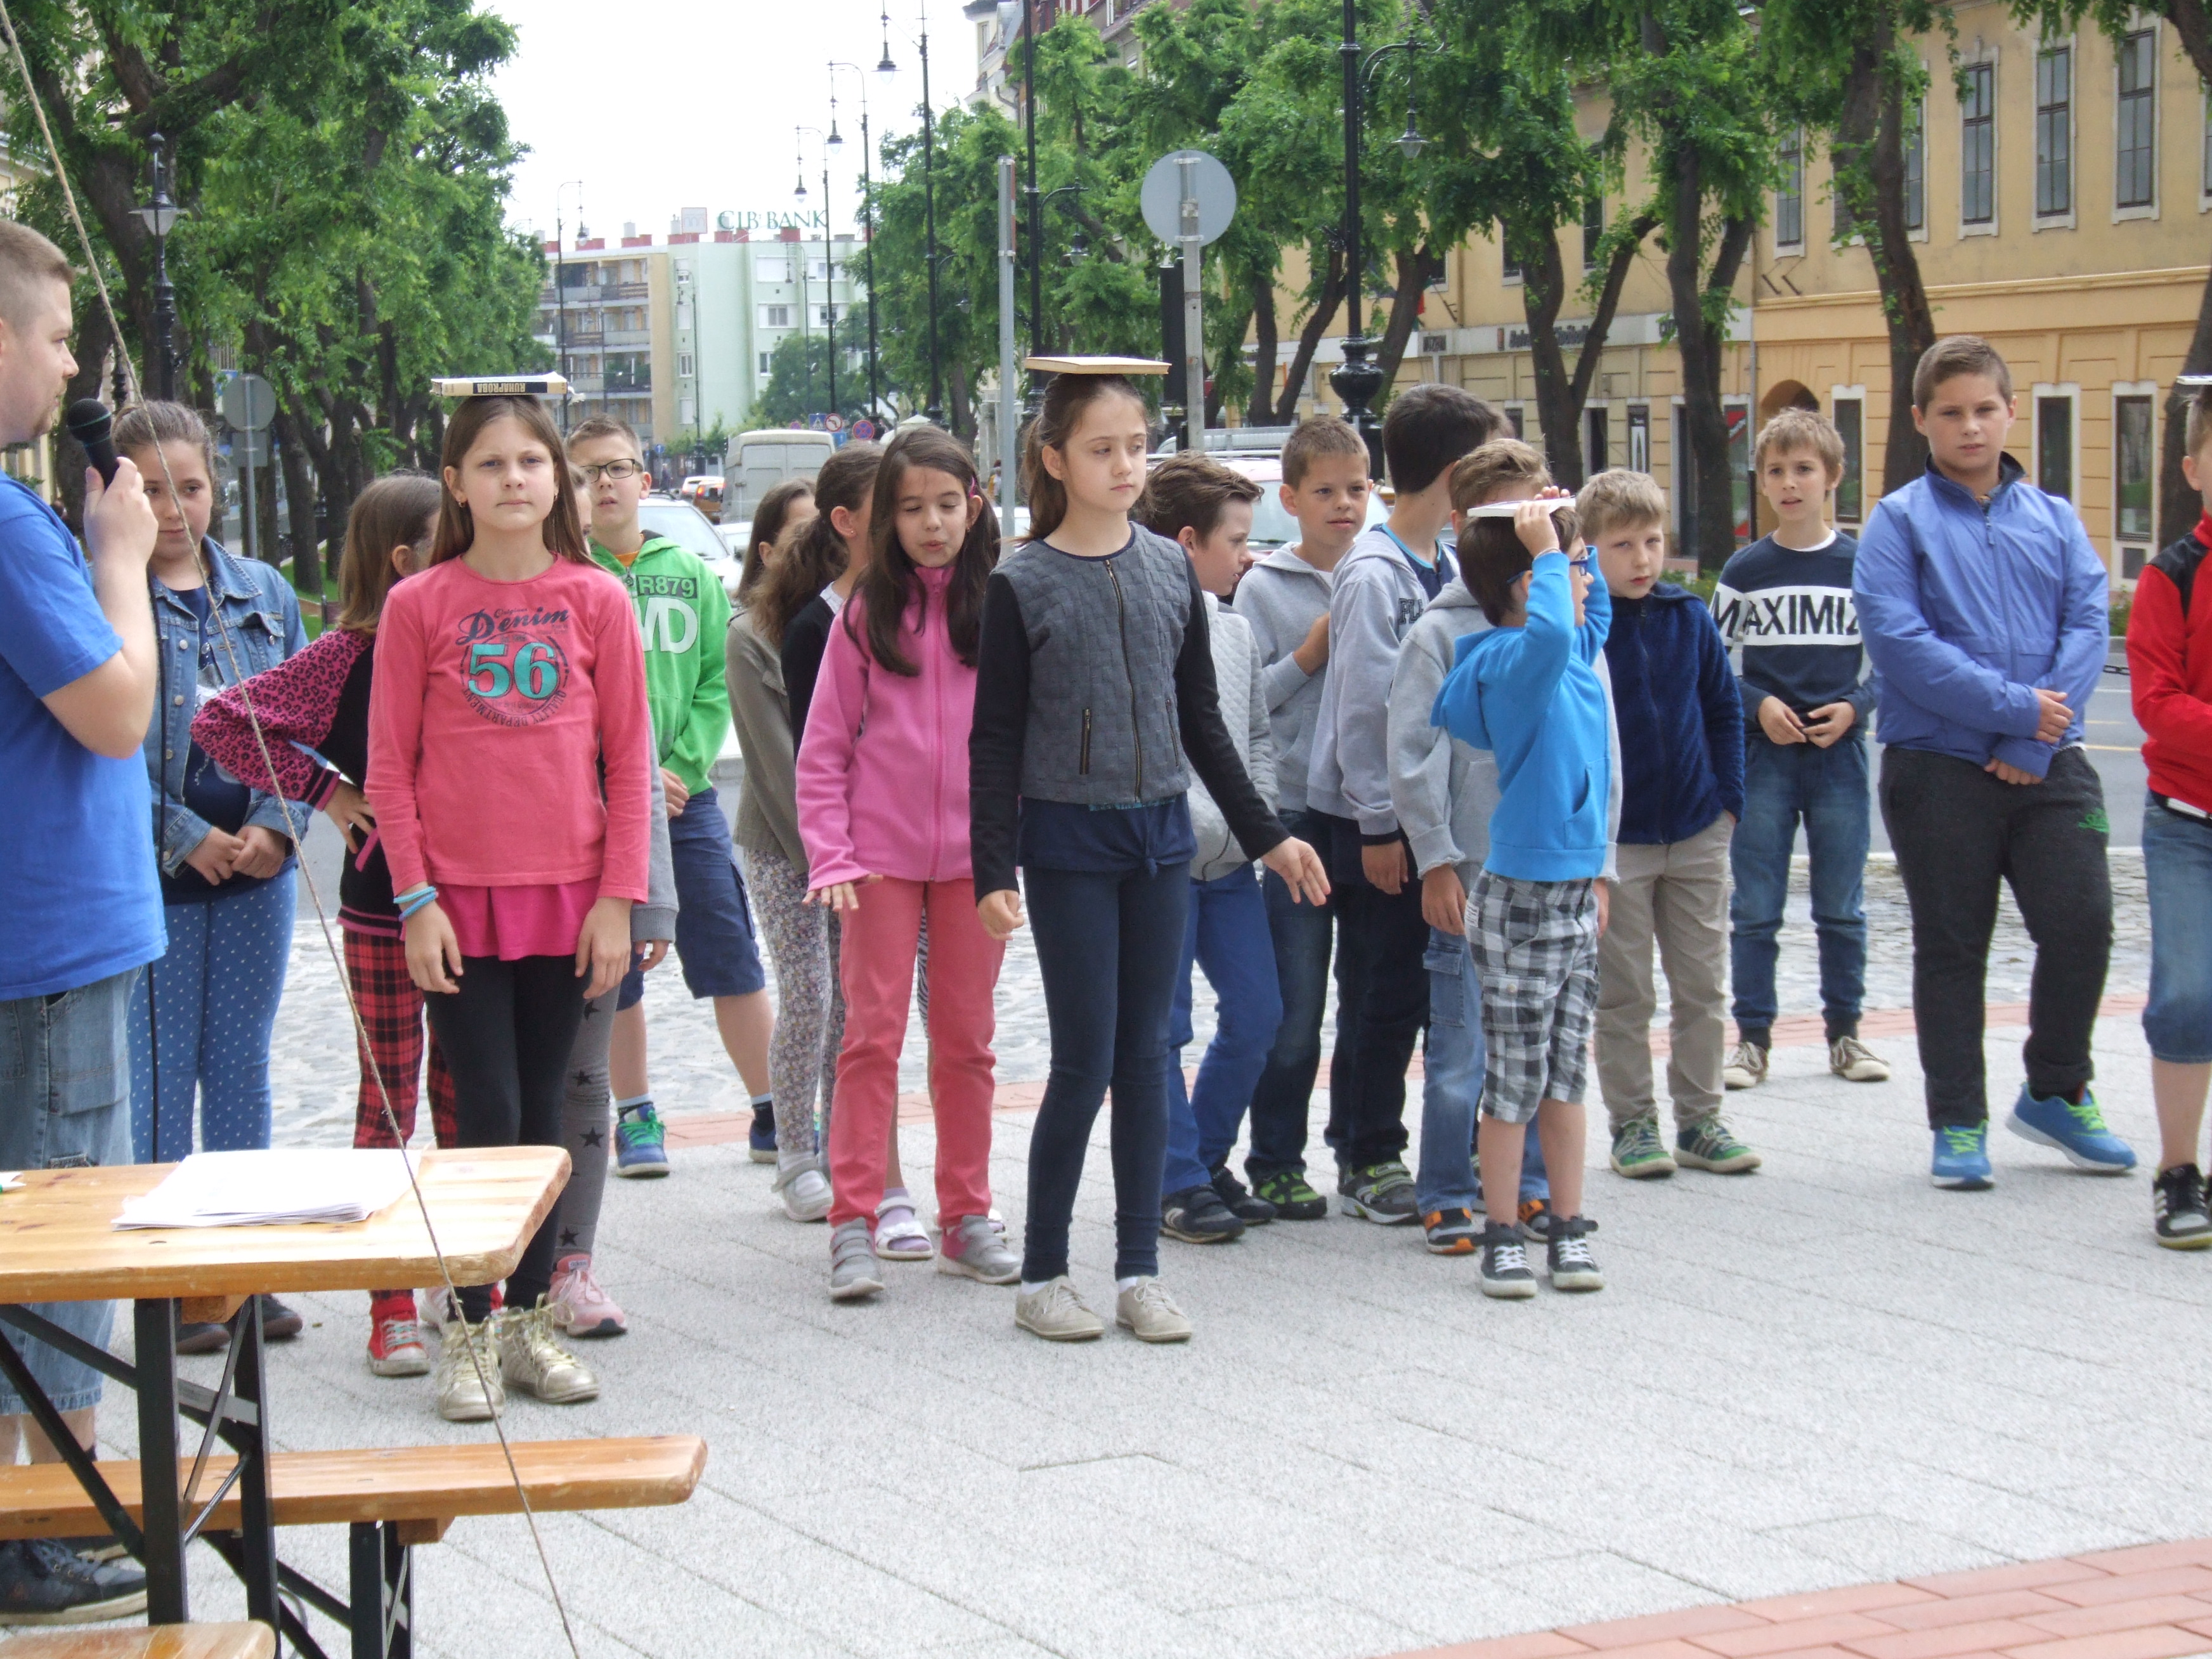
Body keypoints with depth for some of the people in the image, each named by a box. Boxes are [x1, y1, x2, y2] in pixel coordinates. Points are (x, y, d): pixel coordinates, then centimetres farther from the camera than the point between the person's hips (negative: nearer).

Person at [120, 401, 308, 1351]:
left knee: (243, 1072, 11)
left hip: (256, 870, 4)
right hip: (153, 877, -4)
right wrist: (184, 837, -15)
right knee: (161, 1079, 1)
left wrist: (277, 824, -7)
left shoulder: (264, 592, 9)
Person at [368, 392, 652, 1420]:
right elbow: (390, 767, -1)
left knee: (544, 1110, 9)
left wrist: (618, 898, -2)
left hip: (568, 898, 2)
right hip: (459, 900, -2)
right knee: (487, 1113, -4)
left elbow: (628, 758, 4)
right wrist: (416, 900, -8)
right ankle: (470, 1331, 8)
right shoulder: (418, 605, -1)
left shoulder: (596, 599, 3)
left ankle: (530, 1318, 20)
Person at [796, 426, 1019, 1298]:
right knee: (872, 1033, -2)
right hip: (881, 856, -1)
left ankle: (967, 1219, 16)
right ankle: (854, 1224, 0)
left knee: (966, 1038, 8)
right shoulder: (867, 614, 2)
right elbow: (824, 749, 2)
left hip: (975, 856, 1)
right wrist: (830, 856, -8)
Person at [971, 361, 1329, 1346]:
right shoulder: (1022, 584, -6)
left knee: (1145, 1054, 7)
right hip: (1068, 840, -4)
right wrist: (994, 870, -12)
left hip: (1161, 834, 4)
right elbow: (995, 738, -5)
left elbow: (1201, 721, 13)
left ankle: (1139, 1272, 14)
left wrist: (1265, 836, 12)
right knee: (1086, 1060, -4)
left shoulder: (1171, 571, 6)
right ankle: (1042, 1275, 9)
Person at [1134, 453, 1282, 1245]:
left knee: (1257, 1015, 7)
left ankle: (1207, 1159, 22)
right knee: (1162, 1030, 0)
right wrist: (1199, 825, -17)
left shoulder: (1235, 627, 14)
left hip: (1232, 860, 8)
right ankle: (1181, 1183, 8)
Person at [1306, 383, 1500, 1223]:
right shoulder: (1375, 572, -14)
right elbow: (1364, 709, -16)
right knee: (1384, 995, 0)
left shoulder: (1446, 563, 10)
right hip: (1379, 816, -7)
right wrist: (1379, 824, -16)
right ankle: (1366, 1161, 9)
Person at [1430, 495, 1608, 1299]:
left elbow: (1591, 610, 33)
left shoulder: (1579, 650, 9)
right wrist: (1549, 552, -28)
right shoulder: (1509, 660, -17)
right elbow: (1548, 633, -41)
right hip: (1520, 894, -8)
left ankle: (1569, 1229, 20)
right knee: (1514, 1079, 2)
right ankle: (1501, 1238, 11)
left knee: (1566, 1074, 13)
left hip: (1576, 887, 8)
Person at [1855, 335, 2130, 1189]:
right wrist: (2013, 707, -15)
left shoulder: (2055, 518, 10)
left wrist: (2036, 740, -12)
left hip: (2048, 768, 2)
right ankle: (1958, 1122, 16)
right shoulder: (1899, 521, 0)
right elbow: (1899, 641, -12)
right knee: (1951, 949, 5)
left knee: (2082, 924, -4)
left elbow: (2089, 627, 0)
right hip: (1939, 768, -2)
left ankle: (2056, 1091, 18)